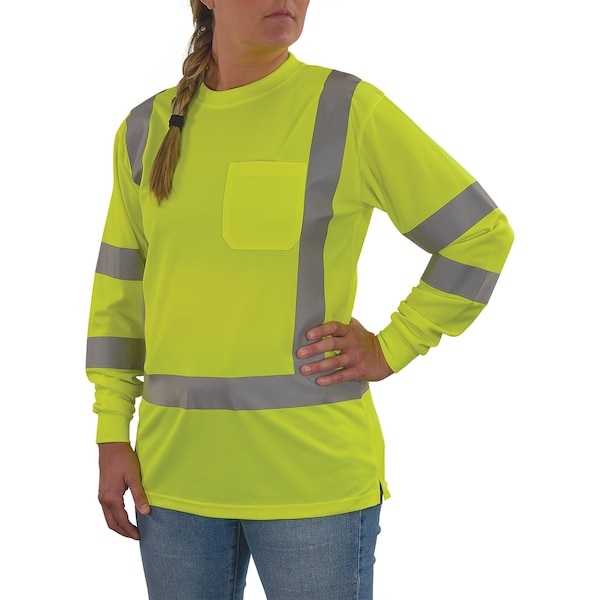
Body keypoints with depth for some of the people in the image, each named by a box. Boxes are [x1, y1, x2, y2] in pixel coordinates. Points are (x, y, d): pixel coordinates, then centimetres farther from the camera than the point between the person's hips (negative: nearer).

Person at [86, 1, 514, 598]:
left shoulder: (349, 110, -6)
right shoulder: (147, 128, 7)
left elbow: (481, 236, -1)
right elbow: (120, 288, 12)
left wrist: (391, 349, -6)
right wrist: (112, 438, 7)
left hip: (312, 470, -4)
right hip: (177, 469, 4)